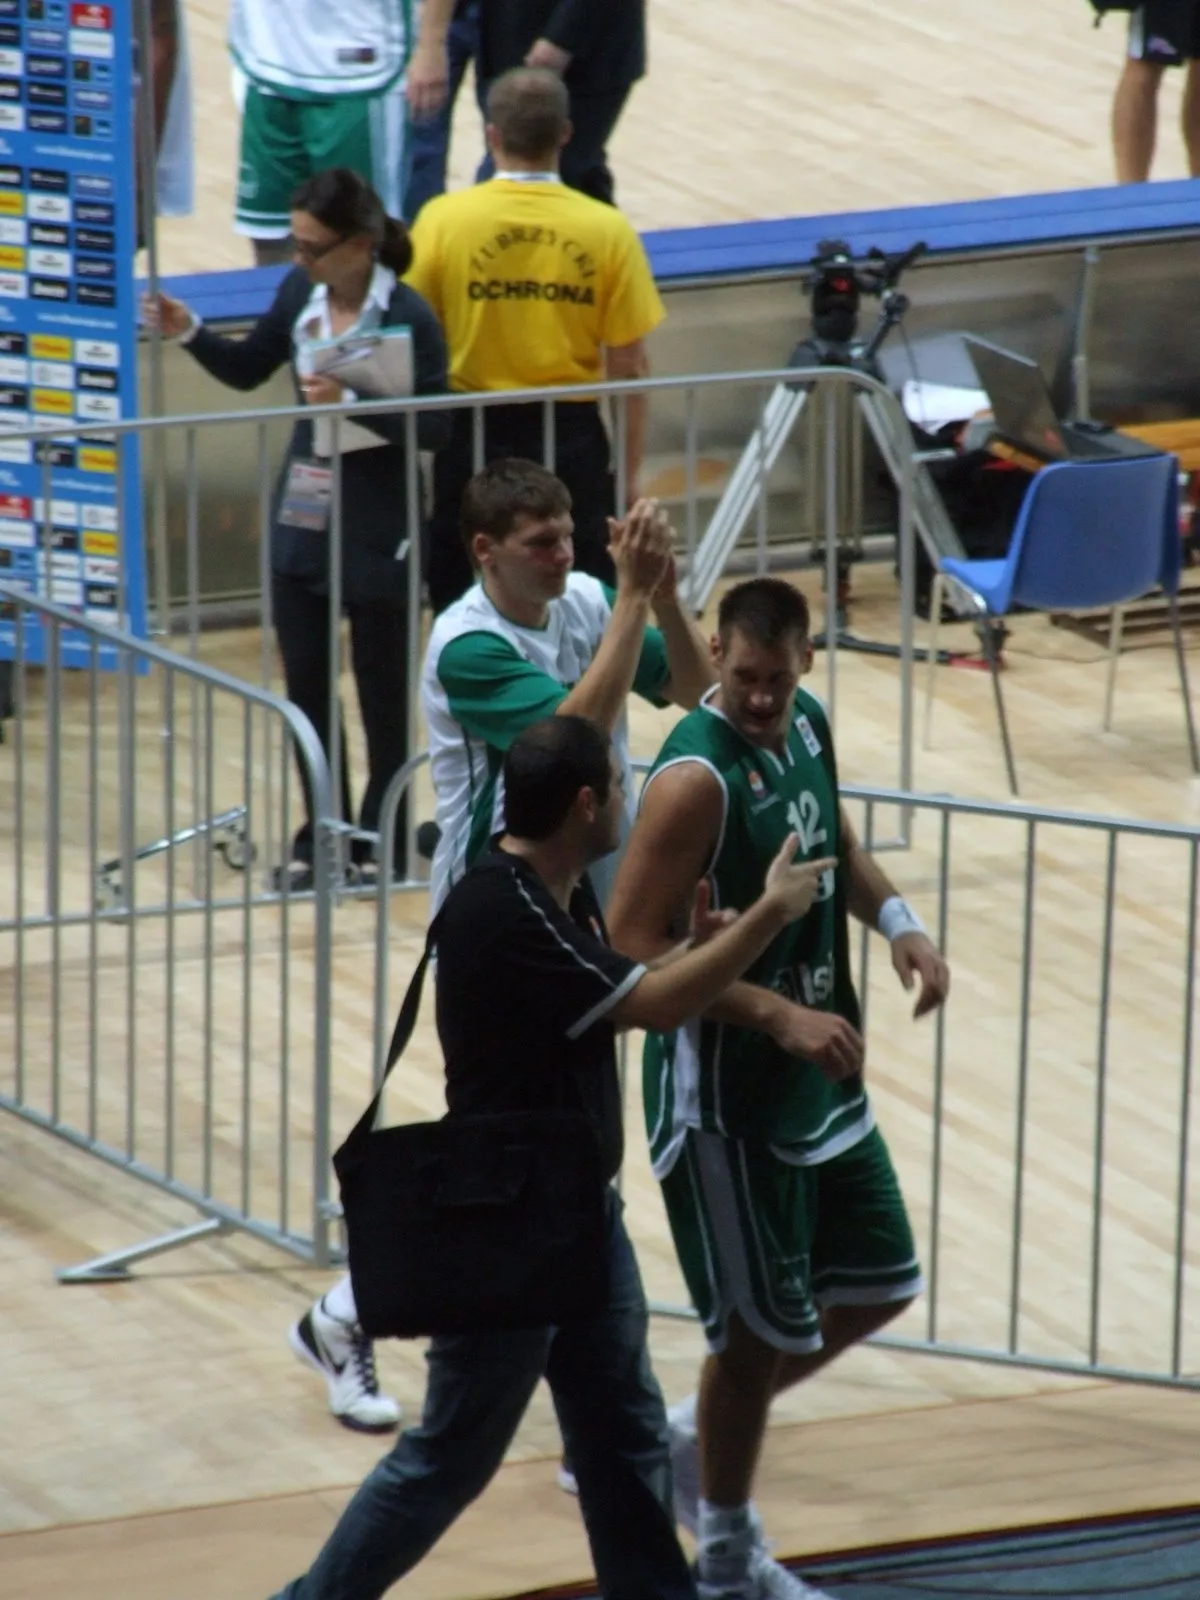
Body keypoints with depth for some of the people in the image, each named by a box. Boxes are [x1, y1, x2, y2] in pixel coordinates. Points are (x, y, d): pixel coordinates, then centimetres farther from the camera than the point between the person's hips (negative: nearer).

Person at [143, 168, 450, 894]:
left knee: (381, 685, 9)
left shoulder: (408, 316, -17)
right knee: (305, 682, 10)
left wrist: (350, 400, -27)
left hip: (376, 527, -6)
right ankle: (321, 838, 22)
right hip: (302, 514, 6)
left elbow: (435, 427, -18)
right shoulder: (300, 292, 0)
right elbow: (247, 368, 13)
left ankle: (382, 839, 22)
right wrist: (191, 334, -3)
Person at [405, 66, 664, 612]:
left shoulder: (443, 220, -8)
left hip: (473, 434, 0)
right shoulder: (607, 231, -7)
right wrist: (629, 474, 6)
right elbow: (629, 367, -4)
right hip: (571, 440, 0)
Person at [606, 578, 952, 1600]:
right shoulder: (696, 779, -25)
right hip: (725, 1100, -8)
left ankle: (700, 1438, 35)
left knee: (879, 1289, 17)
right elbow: (633, 945, -26)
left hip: (819, 1077, 8)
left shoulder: (805, 721, 0)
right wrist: (778, 1013, -30)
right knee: (763, 1327, 3)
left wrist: (895, 920, 0)